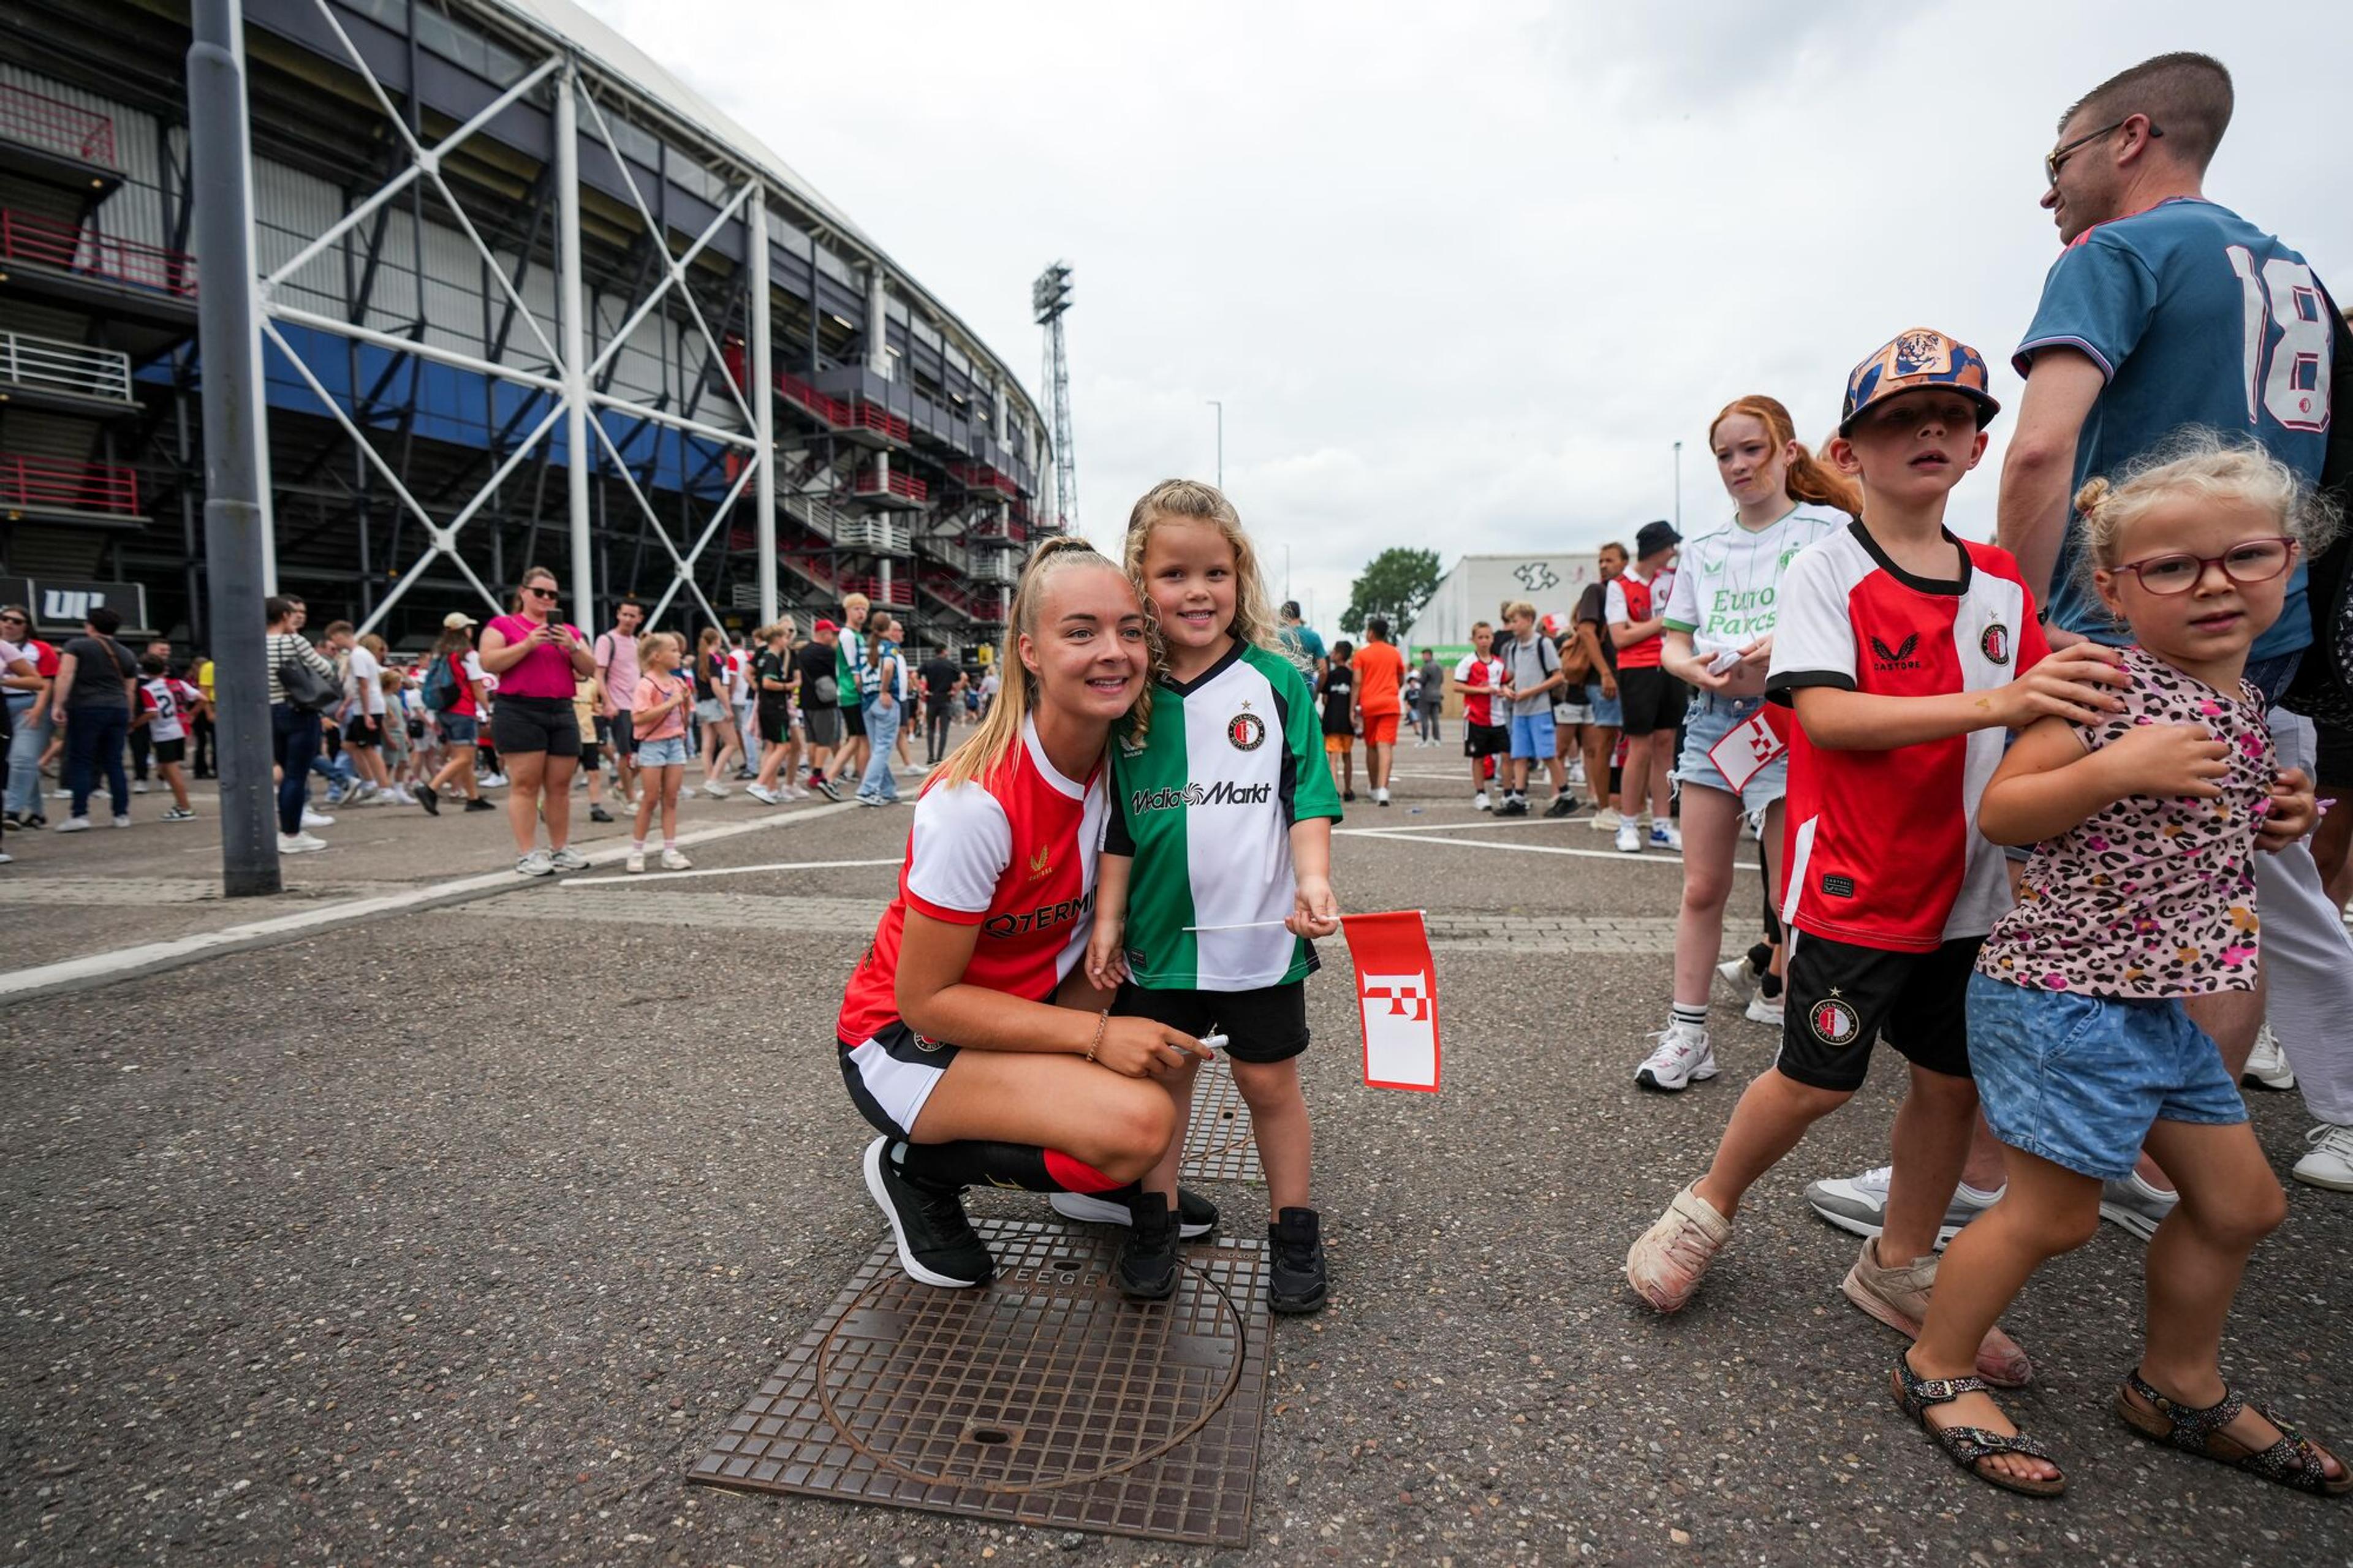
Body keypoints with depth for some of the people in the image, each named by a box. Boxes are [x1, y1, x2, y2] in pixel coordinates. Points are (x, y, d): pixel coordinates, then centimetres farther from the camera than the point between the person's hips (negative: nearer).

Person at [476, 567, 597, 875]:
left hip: (562, 713, 5)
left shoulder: (568, 631, 17)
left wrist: (573, 647, -8)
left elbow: (590, 670, 11)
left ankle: (561, 849, 14)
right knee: (525, 785, -6)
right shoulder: (502, 625, 5)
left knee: (560, 785, 6)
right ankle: (527, 855, -5)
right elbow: (489, 663, -8)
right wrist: (528, 644, -16)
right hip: (519, 713, -4)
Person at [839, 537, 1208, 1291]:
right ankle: (918, 1168, 0)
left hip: (1027, 1002, 7)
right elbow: (925, 999, -23)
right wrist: (1096, 1035, -27)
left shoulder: (1117, 760, -9)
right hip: (905, 1040, -7)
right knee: (1142, 1121, -25)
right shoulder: (976, 802, -30)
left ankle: (1101, 1175, 12)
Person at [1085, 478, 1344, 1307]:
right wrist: (1107, 918, 1)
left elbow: (1308, 797, -4)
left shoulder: (1277, 681, -5)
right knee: (1161, 1074, 15)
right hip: (1157, 935, 2)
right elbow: (1118, 824, 5)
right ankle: (1156, 1217, 35)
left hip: (1259, 931, -1)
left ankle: (1292, 1228, 30)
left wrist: (1313, 879, -19)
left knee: (1270, 1081, 11)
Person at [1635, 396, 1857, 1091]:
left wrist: (1782, 655, -23)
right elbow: (1672, 644, 13)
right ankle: (1686, 1029, 14)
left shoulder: (1828, 527, 1)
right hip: (1713, 719, 4)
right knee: (1702, 887, 6)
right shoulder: (1702, 547, 14)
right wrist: (1697, 668, -9)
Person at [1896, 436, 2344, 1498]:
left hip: (2159, 1000, 9)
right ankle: (1935, 1369, 21)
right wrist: (2117, 767, -29)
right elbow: (1999, 814, -17)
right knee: (2054, 1213, 1)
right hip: (2064, 992, -9)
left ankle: (2178, 1386, 41)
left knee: (2241, 1201, 20)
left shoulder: (2246, 705, 10)